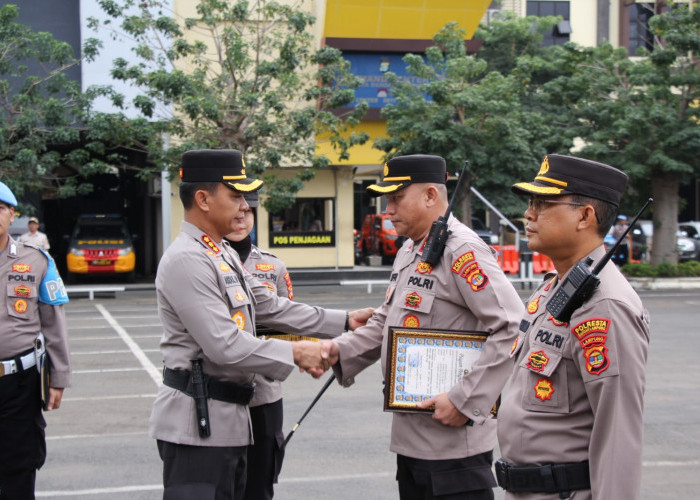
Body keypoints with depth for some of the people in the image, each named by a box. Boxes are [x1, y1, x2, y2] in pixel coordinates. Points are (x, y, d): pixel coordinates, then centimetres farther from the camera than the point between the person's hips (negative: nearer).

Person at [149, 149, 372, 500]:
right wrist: (293, 353, -15)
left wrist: (344, 322, 16)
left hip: (228, 418, 10)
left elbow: (270, 307, 19)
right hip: (196, 421, -10)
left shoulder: (224, 255, 16)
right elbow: (224, 346, -23)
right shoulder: (186, 261, -18)